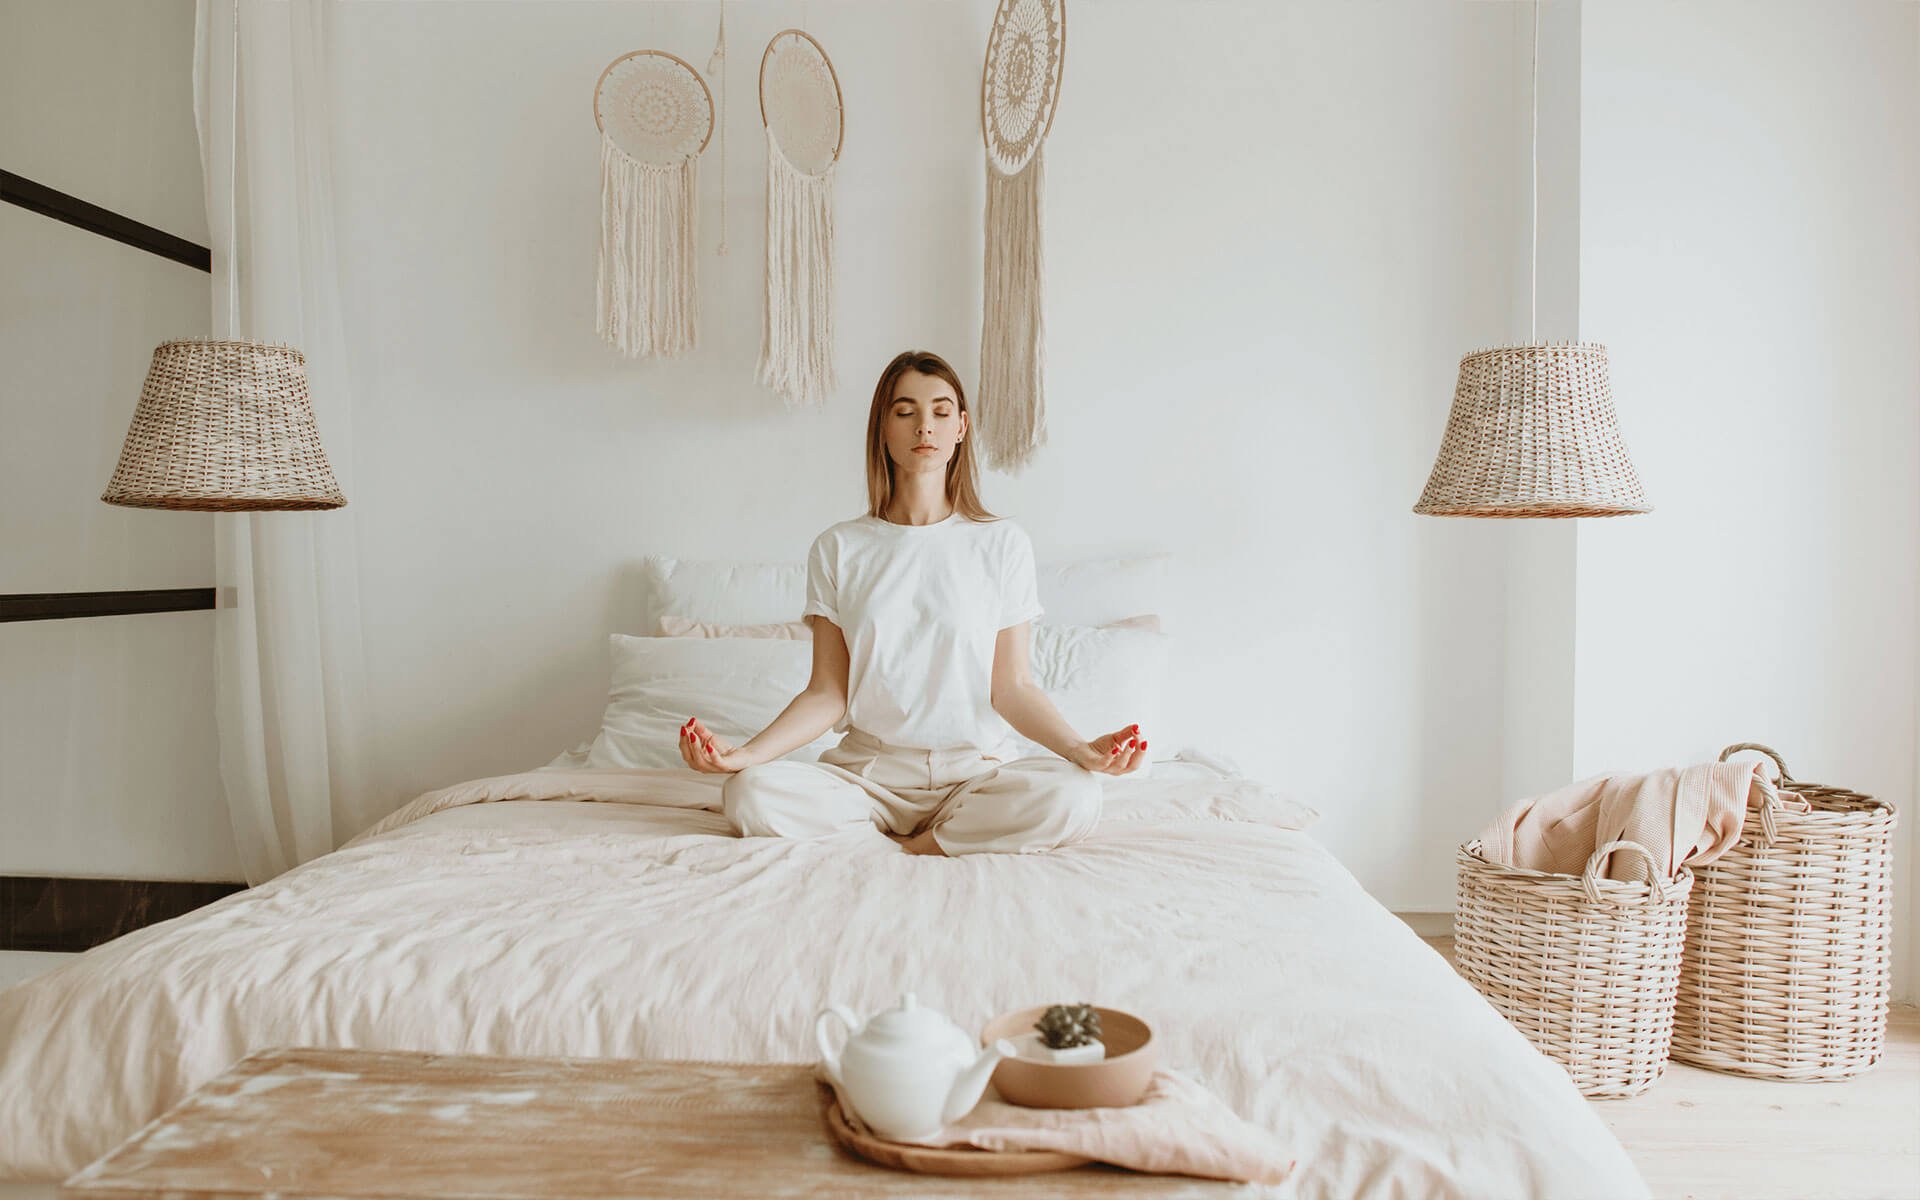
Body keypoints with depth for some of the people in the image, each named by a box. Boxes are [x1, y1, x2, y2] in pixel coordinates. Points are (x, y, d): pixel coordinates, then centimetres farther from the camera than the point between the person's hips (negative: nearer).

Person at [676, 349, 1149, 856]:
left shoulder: (1003, 543, 1)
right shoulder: (837, 549, 4)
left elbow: (1011, 688, -1)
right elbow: (828, 692, 2)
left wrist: (1081, 748, -18)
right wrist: (747, 752, -14)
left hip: (977, 769, -1)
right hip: (868, 769, 1)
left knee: (1072, 797, -32)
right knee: (749, 795, -27)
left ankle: (907, 847, -11)